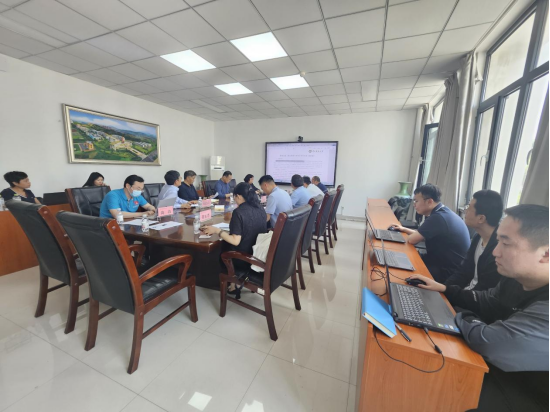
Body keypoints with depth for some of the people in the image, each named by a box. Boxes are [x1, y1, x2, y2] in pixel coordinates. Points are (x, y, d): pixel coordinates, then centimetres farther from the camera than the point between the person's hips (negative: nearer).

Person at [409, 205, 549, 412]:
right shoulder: (517, 279, -6)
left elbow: (487, 342, -37)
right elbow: (485, 302, 10)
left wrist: (463, 316, -16)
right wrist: (444, 289, 1)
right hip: (502, 369, 7)